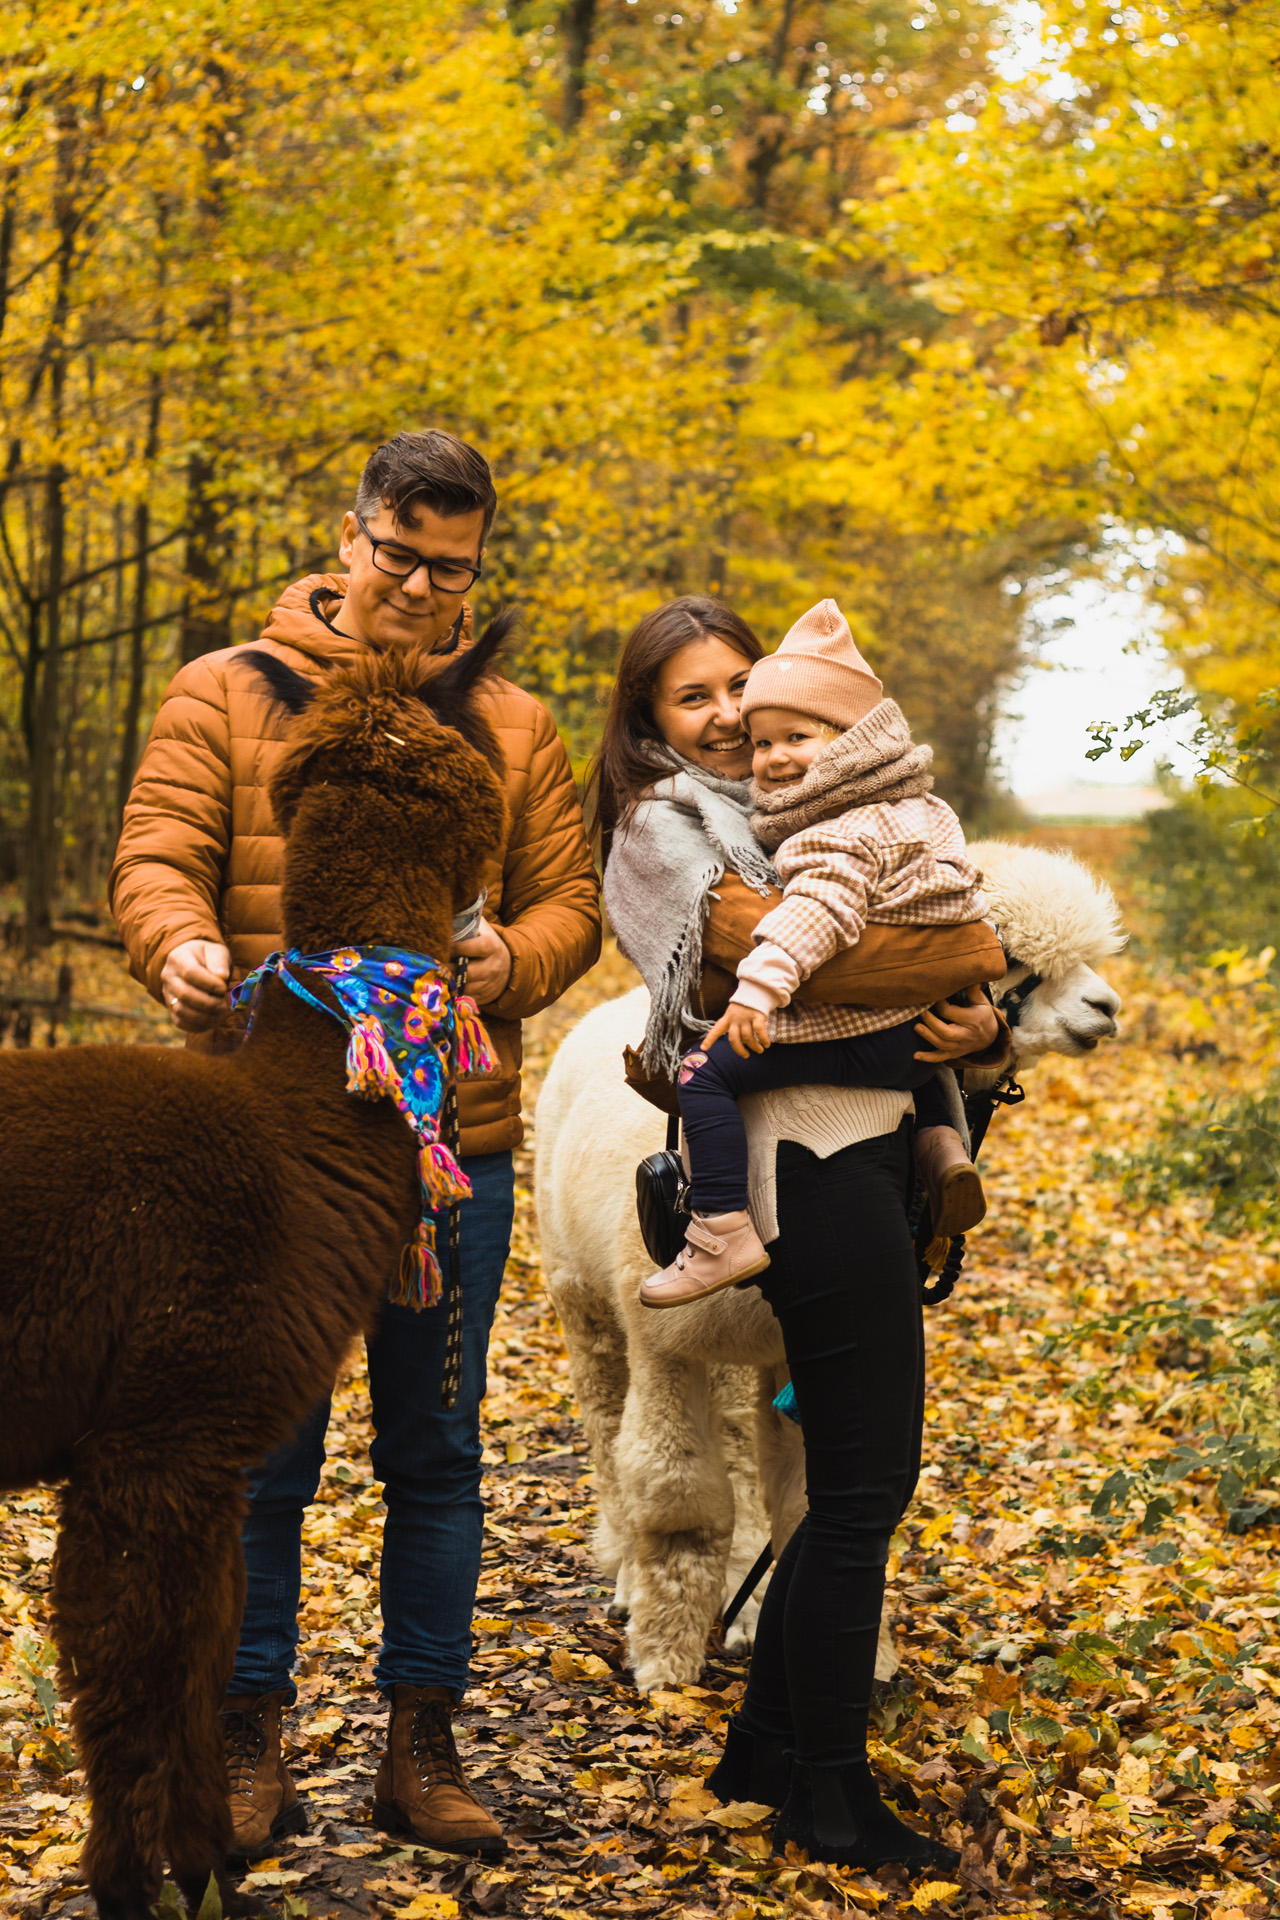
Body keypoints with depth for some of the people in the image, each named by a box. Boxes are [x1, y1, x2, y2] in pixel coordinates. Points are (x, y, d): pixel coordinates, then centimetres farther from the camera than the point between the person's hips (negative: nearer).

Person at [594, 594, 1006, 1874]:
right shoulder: (665, 824, -2)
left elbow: (905, 969, 16)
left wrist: (977, 1034, -5)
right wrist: (958, 961, -15)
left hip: (867, 1153, 9)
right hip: (807, 1160, -9)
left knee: (863, 1478, 15)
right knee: (861, 1487, -4)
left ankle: (761, 1751, 26)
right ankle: (830, 1802, 8)